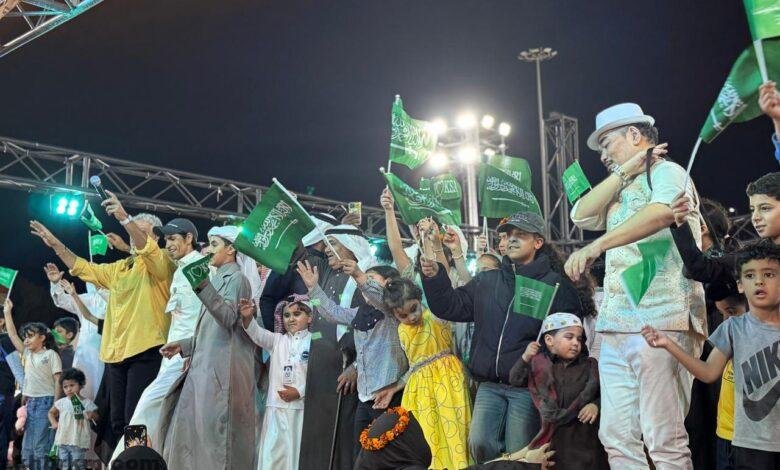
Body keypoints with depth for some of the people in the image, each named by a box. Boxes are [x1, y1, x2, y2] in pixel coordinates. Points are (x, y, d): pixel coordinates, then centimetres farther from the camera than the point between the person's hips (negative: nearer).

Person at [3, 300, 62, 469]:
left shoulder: (50, 354, -2)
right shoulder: (28, 354, 16)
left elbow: (58, 381, -6)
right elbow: (13, 335, 15)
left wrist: (55, 406, -13)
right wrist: (7, 312, 12)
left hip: (46, 401, -7)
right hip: (30, 402, 7)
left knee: (42, 445, -10)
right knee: (27, 447, 5)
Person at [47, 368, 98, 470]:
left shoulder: (87, 403, -2)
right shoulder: (61, 402, 4)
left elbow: (96, 416, 6)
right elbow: (51, 412, 20)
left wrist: (91, 416, -16)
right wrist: (54, 422, 3)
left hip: (79, 442, -3)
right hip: (63, 440, 3)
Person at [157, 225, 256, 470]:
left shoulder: (236, 278, -4)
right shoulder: (219, 279, 22)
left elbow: (228, 318, -22)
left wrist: (203, 287, -33)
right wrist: (183, 346, 18)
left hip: (223, 371, -9)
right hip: (205, 369, 9)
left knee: (216, 437, -9)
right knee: (192, 435, 5)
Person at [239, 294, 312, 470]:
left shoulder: (314, 342, 0)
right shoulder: (277, 340, 12)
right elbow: (257, 333, -5)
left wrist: (300, 392, -14)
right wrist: (248, 317, -25)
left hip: (302, 406, -2)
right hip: (277, 405, 3)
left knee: (298, 449, 3)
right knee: (273, 450, 1)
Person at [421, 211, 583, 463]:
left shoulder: (555, 284, -1)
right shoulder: (486, 282, 14)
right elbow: (450, 307, 10)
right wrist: (434, 277, -6)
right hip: (490, 385, 4)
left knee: (519, 455, -3)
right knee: (479, 444, -5)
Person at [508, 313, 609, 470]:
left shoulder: (590, 366, 4)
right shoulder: (539, 364, 2)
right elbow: (515, 380, 1)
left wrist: (596, 405, -17)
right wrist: (525, 358, -13)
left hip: (583, 431, 1)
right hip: (553, 432, 0)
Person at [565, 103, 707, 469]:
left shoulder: (666, 171, 1)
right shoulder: (620, 193, 26)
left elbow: (662, 212, -21)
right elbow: (581, 216, 11)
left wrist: (596, 246, -30)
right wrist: (624, 172, 7)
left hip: (661, 323, -8)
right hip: (616, 327, 8)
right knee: (617, 438, 4)